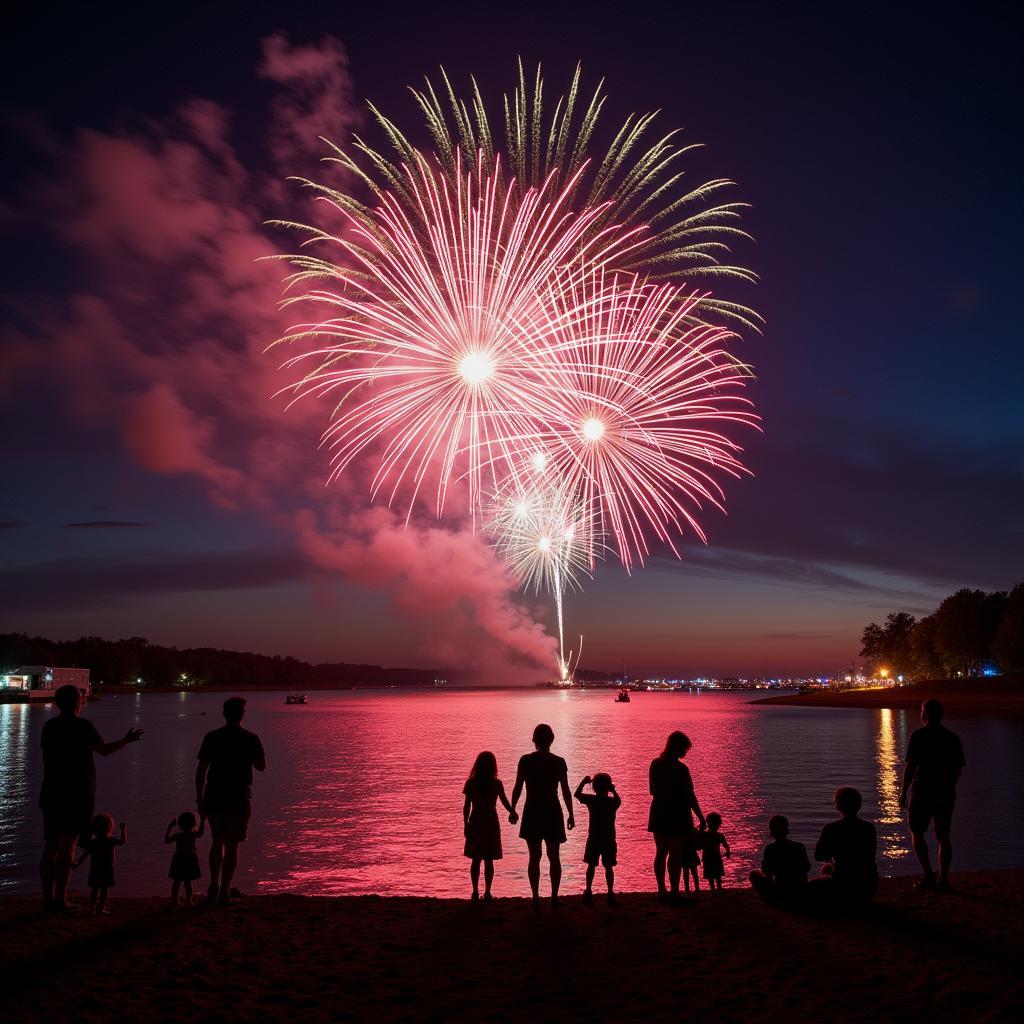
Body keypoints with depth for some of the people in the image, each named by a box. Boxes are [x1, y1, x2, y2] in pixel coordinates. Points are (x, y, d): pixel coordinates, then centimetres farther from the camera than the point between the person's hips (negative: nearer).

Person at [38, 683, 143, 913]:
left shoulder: (49, 726, 7)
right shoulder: (82, 726, -11)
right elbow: (105, 750, -11)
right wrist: (126, 740, 5)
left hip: (51, 794, 6)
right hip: (76, 795, -6)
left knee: (50, 847, 10)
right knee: (67, 848, -5)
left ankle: (48, 898, 13)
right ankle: (60, 900, -6)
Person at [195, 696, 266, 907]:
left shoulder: (212, 737, 0)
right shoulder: (250, 739, -5)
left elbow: (201, 770, -1)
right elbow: (262, 766, 2)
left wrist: (200, 798, 5)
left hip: (214, 797, 3)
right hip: (239, 799, -2)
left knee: (218, 842, 19)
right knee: (232, 845, 5)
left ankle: (214, 886, 13)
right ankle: (224, 893, 5)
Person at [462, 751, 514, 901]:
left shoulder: (471, 783, -6)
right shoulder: (496, 783, -6)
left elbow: (466, 806, -5)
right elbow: (505, 803, 2)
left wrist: (465, 824, 4)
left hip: (475, 823, 0)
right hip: (491, 823, 0)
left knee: (476, 860, 10)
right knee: (488, 860, 7)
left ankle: (475, 891, 8)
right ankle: (487, 892, 5)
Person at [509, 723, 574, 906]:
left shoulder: (525, 760, -6)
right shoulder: (559, 762, -7)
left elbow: (517, 788, -3)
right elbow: (566, 791, -4)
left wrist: (512, 810, 10)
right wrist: (571, 815, 6)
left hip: (532, 814, 0)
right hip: (553, 813, 0)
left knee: (534, 857, 9)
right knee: (554, 857, 12)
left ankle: (536, 896, 9)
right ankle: (554, 896, 12)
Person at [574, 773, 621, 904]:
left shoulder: (591, 800, -7)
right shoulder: (613, 801, -6)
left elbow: (576, 794, 7)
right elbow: (618, 799, 17)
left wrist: (583, 782, 15)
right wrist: (613, 790, 20)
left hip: (593, 839, 0)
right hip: (609, 839, 0)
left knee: (591, 865, 8)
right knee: (608, 866, 6)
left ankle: (589, 890, 4)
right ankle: (610, 892, 3)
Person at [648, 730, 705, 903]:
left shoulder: (655, 764, 1)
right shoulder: (681, 769, -17)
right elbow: (690, 797, -12)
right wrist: (701, 817, -4)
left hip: (659, 815, 6)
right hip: (677, 816, -6)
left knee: (661, 852, 14)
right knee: (675, 855, 2)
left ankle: (662, 890, 21)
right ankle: (674, 892, 5)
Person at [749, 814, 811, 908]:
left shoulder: (770, 849, -13)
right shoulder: (800, 847, -2)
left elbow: (767, 873, -2)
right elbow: (807, 868, 15)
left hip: (782, 895, -5)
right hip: (801, 895, 6)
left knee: (753, 874, 11)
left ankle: (777, 903, 14)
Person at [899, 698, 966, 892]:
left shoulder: (918, 736, -10)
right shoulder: (953, 738, 4)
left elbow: (910, 767, -12)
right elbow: (958, 769, 7)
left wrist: (903, 791, -4)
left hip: (922, 793, -4)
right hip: (946, 795, 4)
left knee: (917, 833, 10)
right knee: (943, 837, 10)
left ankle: (929, 875, 2)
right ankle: (943, 879, 10)